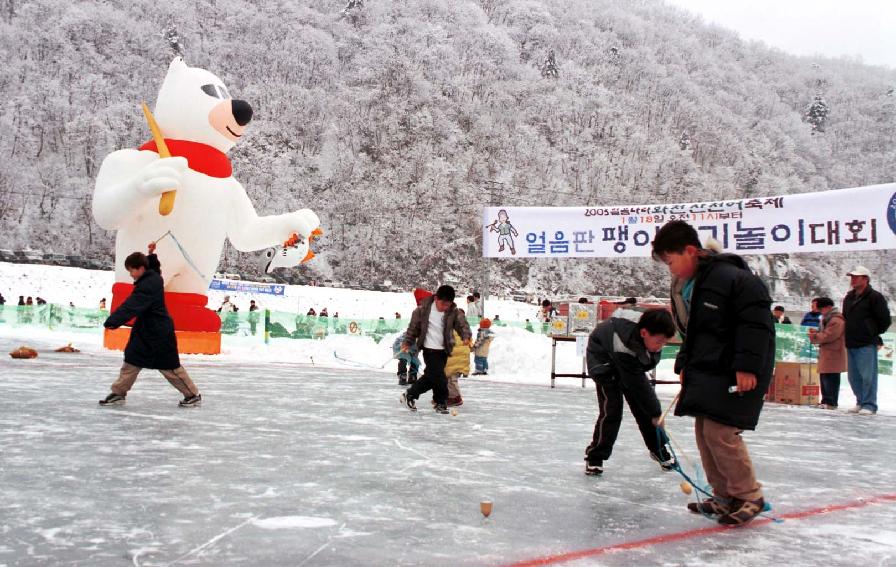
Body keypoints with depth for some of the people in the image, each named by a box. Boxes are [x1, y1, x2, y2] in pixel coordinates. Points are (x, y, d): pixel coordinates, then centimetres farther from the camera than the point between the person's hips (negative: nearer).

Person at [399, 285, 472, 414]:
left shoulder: (454, 312, -4)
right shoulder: (423, 309, -9)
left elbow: (462, 324, -12)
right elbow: (414, 326, 2)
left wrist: (466, 337, -32)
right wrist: (408, 343, 7)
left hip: (443, 350, 4)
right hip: (429, 348, -4)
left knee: (431, 376, 10)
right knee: (439, 377, -11)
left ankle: (410, 395, 27)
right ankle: (441, 403, 8)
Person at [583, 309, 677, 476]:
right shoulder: (625, 345, -43)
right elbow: (636, 384, -34)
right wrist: (655, 414, -27)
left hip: (631, 361, 6)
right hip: (603, 358, -6)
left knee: (644, 405, 2)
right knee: (611, 408, -16)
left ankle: (658, 449, 21)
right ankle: (594, 457, -2)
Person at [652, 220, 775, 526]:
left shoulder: (731, 278, -17)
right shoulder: (682, 287, 11)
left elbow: (756, 322, -19)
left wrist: (747, 366, -22)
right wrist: (685, 365, 14)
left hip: (738, 373, -9)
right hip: (704, 370, 9)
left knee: (720, 431, -13)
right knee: (704, 432, 9)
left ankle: (749, 496, 4)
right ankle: (724, 497, 21)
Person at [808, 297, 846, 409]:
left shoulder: (836, 320, -14)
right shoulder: (828, 319, 21)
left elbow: (827, 336, -19)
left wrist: (814, 336, -7)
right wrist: (816, 331, 10)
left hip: (833, 355, -11)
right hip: (826, 354, 11)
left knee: (830, 379, -9)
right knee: (824, 378, 13)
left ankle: (831, 402, -7)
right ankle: (825, 401, 19)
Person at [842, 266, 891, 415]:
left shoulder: (874, 297, -5)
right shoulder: (849, 298, 17)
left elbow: (885, 320, -5)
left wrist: (874, 334, 2)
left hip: (867, 345, -8)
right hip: (851, 344, 8)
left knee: (868, 375, -7)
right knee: (853, 376, 10)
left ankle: (869, 405, -2)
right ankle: (861, 402, 19)